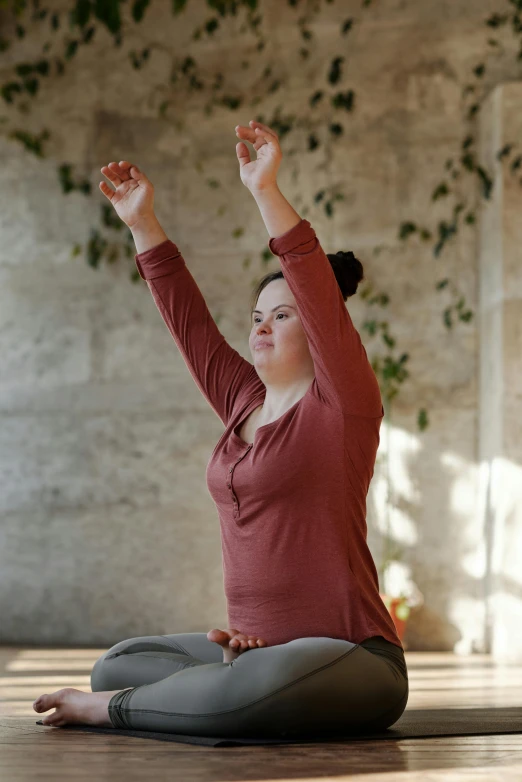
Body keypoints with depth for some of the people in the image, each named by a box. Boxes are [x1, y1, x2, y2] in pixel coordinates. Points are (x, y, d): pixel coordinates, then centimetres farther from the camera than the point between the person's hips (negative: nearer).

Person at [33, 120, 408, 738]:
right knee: (115, 663, 9)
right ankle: (246, 694, -6)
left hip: (350, 659, -8)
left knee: (261, 685, -39)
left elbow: (319, 294, -19)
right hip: (260, 647, 8)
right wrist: (142, 223, 15)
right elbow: (189, 320, 18)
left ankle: (119, 709, -16)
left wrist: (266, 191, -26)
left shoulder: (343, 404, -6)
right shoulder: (245, 403, 14)